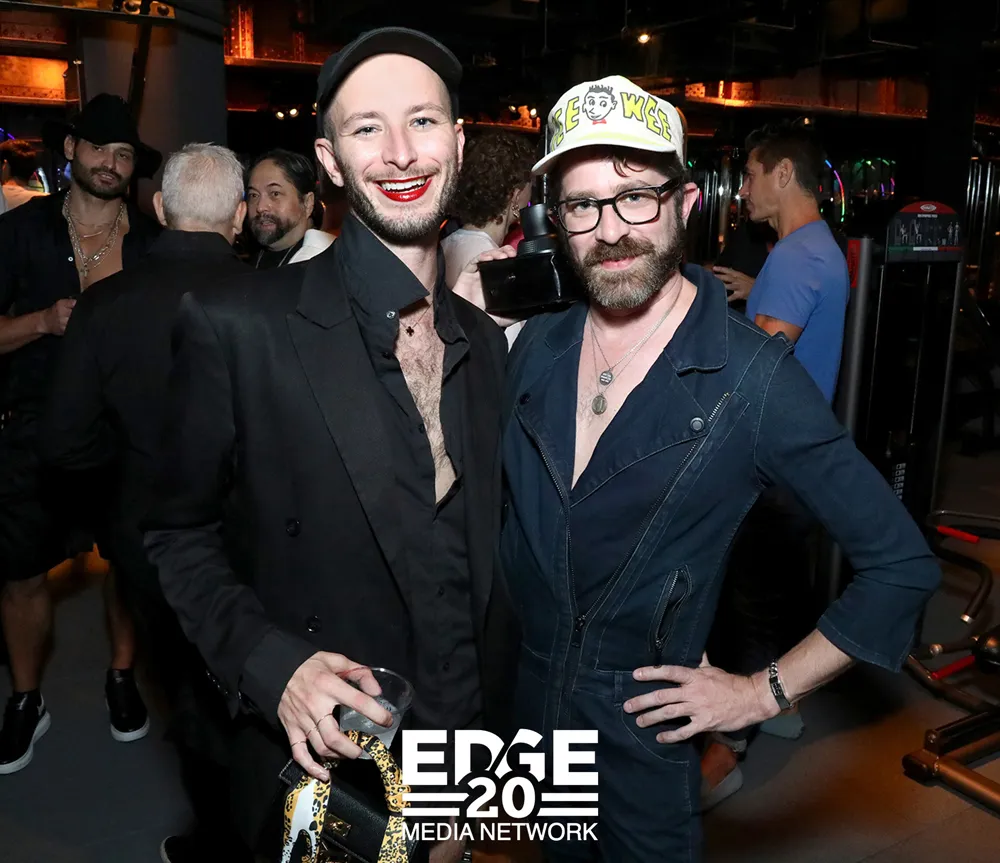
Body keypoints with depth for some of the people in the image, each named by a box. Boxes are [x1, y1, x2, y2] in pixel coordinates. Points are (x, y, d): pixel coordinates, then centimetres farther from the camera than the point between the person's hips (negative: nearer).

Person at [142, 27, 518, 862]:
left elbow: (483, 555, 8)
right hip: (321, 763, -4)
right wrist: (272, 665, -20)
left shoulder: (487, 341, 1)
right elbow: (180, 533, -6)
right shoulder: (236, 325, -16)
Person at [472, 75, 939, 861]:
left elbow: (901, 566, -15)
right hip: (531, 706, 5)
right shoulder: (537, 347, -5)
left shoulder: (753, 377, -20)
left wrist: (764, 692, -13)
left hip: (647, 733, -5)